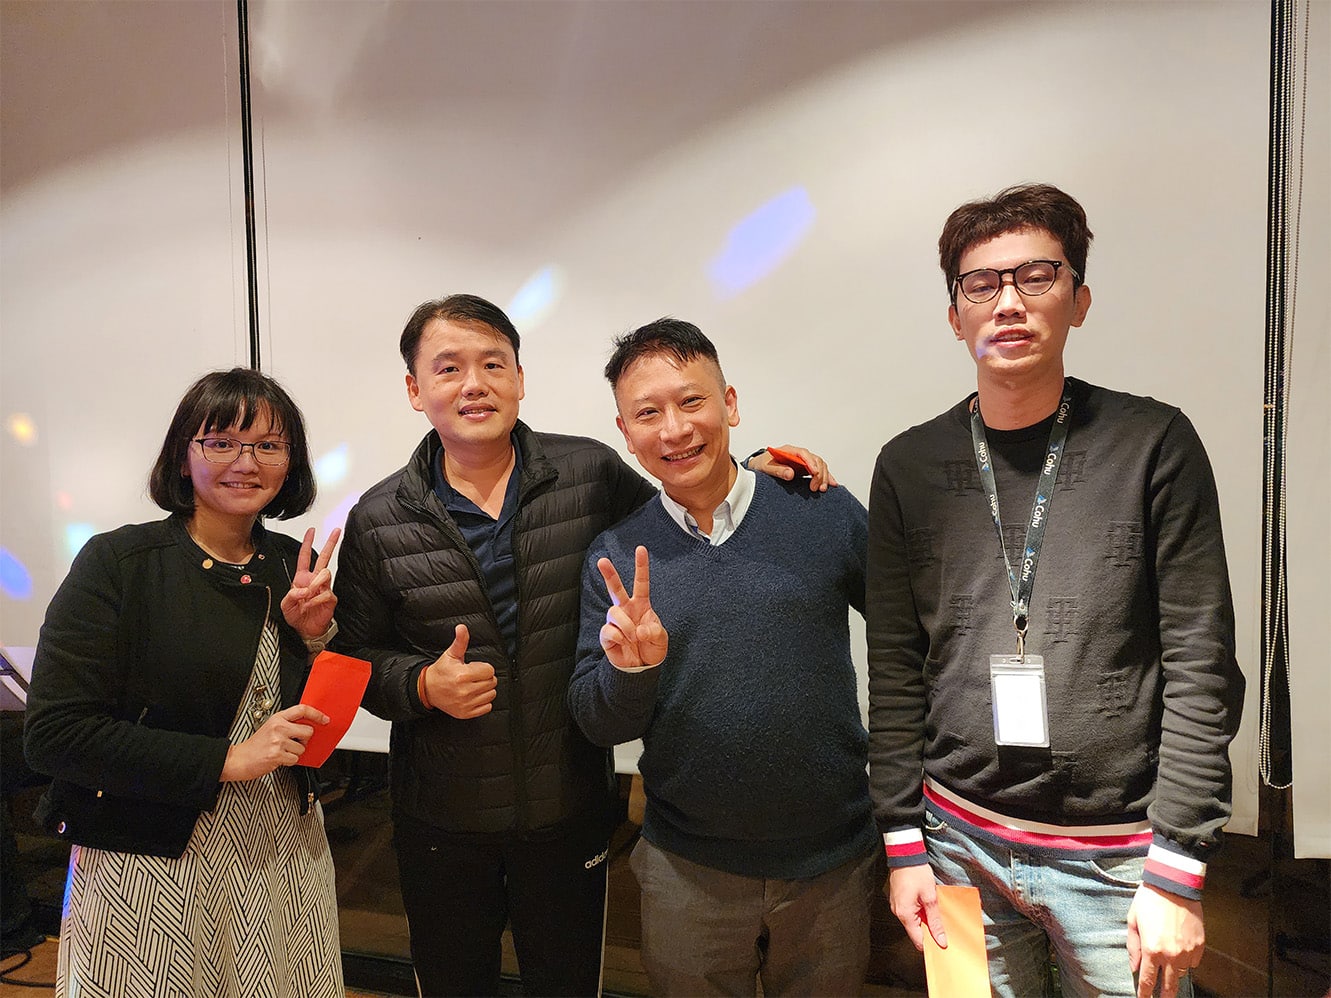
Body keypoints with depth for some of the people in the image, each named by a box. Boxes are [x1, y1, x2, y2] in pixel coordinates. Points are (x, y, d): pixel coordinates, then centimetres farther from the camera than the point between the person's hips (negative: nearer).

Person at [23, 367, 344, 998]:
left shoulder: (296, 567, 2)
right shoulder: (117, 562, -11)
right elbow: (53, 733, -16)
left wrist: (314, 636, -10)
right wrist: (226, 760, -20)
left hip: (286, 854, 4)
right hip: (151, 869, -4)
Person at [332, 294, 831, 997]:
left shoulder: (591, 475, -7)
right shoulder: (378, 521, -6)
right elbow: (355, 654, 2)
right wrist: (423, 683, -17)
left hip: (569, 808, 0)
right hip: (441, 822, 1)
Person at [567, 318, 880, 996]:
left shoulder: (827, 516, -8)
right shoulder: (615, 558, -4)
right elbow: (596, 724, -2)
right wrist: (630, 668, -23)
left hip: (833, 863, 0)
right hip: (688, 870, 1)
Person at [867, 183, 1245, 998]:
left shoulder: (1154, 445, -6)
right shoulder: (909, 467, 0)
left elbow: (1201, 670, -7)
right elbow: (896, 673, 3)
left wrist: (1177, 872, -9)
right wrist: (903, 843, 2)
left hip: (1116, 854, -1)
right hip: (961, 839, 2)